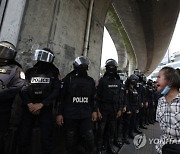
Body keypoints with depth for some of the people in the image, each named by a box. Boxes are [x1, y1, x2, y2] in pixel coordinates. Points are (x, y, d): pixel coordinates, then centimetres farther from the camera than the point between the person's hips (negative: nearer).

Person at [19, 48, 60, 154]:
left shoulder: (54, 73, 3)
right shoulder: (30, 72, 11)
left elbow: (56, 91, -6)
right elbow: (23, 89, 4)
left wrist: (41, 104, -13)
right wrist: (29, 104, -11)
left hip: (46, 108, -2)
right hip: (29, 108, 3)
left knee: (46, 137, 0)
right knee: (24, 135, 9)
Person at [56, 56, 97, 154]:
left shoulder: (91, 81, 7)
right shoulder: (68, 79, -4)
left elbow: (93, 97, 14)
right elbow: (61, 97, -3)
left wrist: (94, 111, 9)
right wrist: (59, 113, -5)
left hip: (86, 115, 3)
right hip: (70, 115, -2)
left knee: (89, 138, 6)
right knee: (70, 139, 13)